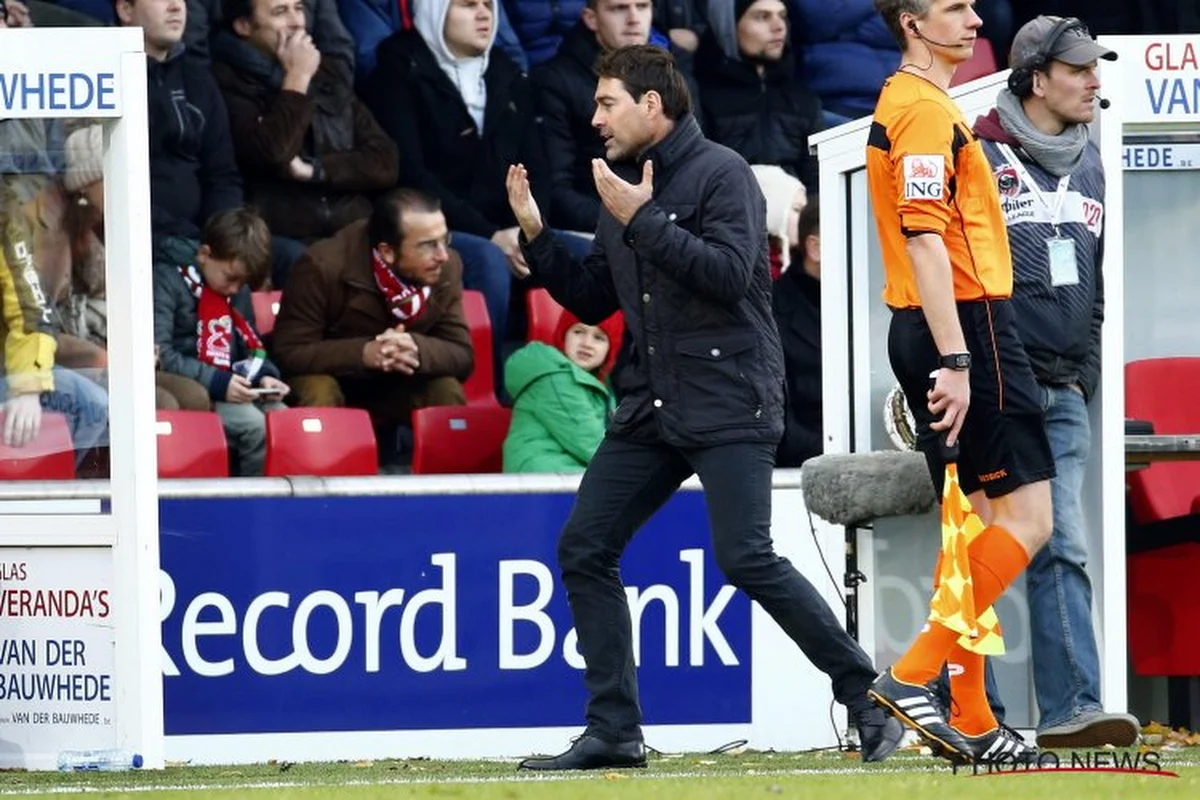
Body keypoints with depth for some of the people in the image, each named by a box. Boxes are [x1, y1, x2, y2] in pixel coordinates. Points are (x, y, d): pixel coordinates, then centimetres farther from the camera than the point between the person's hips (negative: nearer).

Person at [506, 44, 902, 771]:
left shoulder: (721, 173, -7)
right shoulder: (625, 188, 16)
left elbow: (731, 273, -21)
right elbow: (592, 301, 20)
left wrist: (643, 220, -19)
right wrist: (536, 234, 8)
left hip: (728, 405, -8)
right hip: (650, 405, 8)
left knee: (747, 559, -17)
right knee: (584, 549, 0)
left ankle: (867, 698, -5)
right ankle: (614, 731, 4)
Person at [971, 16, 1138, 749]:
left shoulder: (1088, 166, 16)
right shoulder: (980, 159, -5)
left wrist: (1085, 374, 16)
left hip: (1062, 394, 6)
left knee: (1062, 554, -3)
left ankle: (1071, 709, -9)